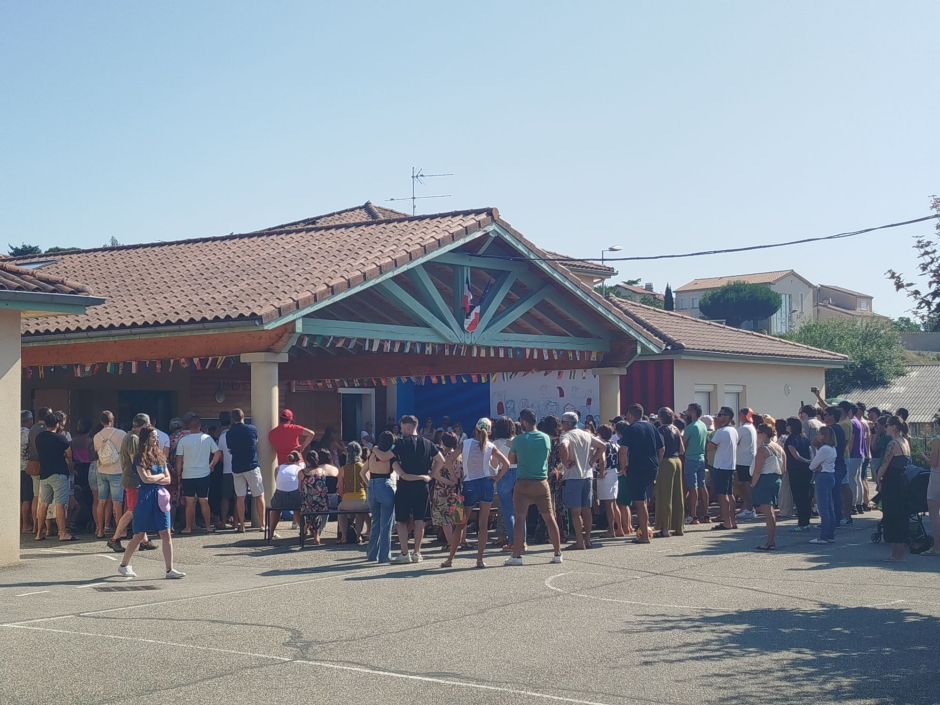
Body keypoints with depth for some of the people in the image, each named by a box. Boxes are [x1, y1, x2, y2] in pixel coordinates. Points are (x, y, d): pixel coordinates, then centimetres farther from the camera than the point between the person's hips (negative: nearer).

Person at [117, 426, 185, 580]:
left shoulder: (160, 456, 12)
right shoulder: (140, 458, -5)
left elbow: (168, 480, 9)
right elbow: (145, 478, -16)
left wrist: (153, 480, -7)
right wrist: (160, 476, -1)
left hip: (160, 497, 5)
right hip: (145, 497, -5)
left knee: (166, 534, -2)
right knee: (140, 535, 2)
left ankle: (169, 570, -3)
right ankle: (124, 565, 19)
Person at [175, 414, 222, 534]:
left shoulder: (183, 440, -6)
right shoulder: (207, 438, -2)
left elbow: (179, 460, -4)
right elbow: (218, 453, -3)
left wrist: (179, 474, 6)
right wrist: (211, 465, 9)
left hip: (188, 475, -1)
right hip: (204, 474, 1)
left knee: (190, 502, 4)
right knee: (204, 501, 10)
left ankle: (188, 527, 7)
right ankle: (208, 526, 13)